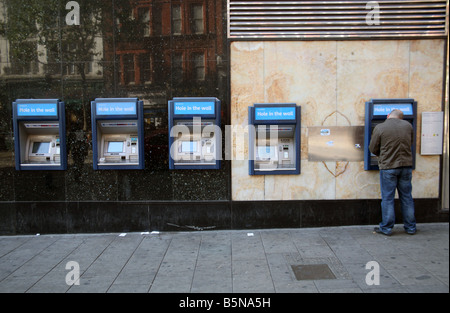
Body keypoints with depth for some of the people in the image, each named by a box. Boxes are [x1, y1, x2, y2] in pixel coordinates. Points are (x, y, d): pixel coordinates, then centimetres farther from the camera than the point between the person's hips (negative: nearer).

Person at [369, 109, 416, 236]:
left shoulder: (380, 128, -9)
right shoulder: (408, 125, 3)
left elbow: (373, 148, -3)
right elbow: (411, 142, 16)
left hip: (388, 167, -4)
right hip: (406, 165, 4)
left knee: (387, 198, 4)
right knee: (407, 198, 13)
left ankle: (386, 228, 11)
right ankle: (410, 228, 22)